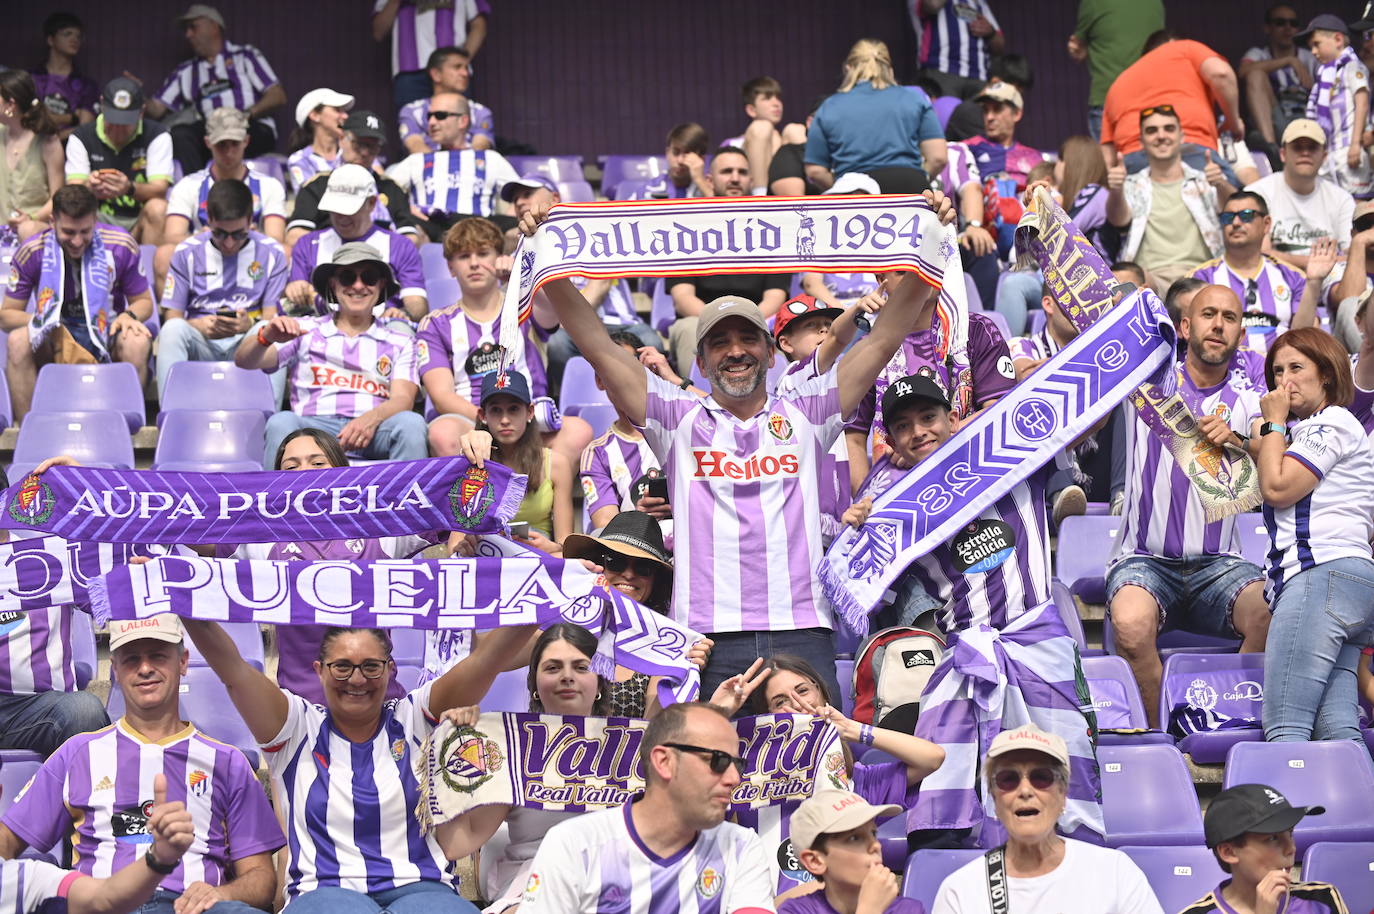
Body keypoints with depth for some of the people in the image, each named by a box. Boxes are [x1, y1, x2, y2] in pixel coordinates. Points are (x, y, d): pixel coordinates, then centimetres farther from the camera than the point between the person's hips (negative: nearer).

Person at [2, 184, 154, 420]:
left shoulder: (121, 246, -6)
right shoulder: (32, 252, -6)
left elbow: (144, 302, 7)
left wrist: (129, 315, -18)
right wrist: (40, 321, -23)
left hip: (107, 335, 0)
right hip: (55, 341, 0)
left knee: (137, 343, -35)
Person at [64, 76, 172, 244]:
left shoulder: (157, 136, -1)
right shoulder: (81, 137, 2)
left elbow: (160, 189, -13)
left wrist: (130, 189, -36)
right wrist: (89, 188, -33)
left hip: (140, 222, -1)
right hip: (99, 221, 1)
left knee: (158, 208, -32)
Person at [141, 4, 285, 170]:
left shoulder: (245, 56, 16)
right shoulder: (185, 72, 26)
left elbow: (278, 96, 6)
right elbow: (157, 108, 19)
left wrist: (248, 113, -11)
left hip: (254, 128, -3)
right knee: (180, 134, -29)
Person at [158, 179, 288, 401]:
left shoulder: (271, 253, 7)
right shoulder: (187, 253, 8)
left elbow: (271, 316, 2)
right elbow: (171, 316, 4)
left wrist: (250, 325, -22)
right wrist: (198, 326, -19)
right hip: (201, 345, 0)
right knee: (173, 330, -32)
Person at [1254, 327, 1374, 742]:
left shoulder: (1332, 423, 0)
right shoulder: (1309, 431, 31)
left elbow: (1277, 487, -7)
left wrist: (1273, 423, 4)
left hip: (1323, 575, -10)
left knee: (1283, 731, -19)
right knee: (1337, 729, -4)